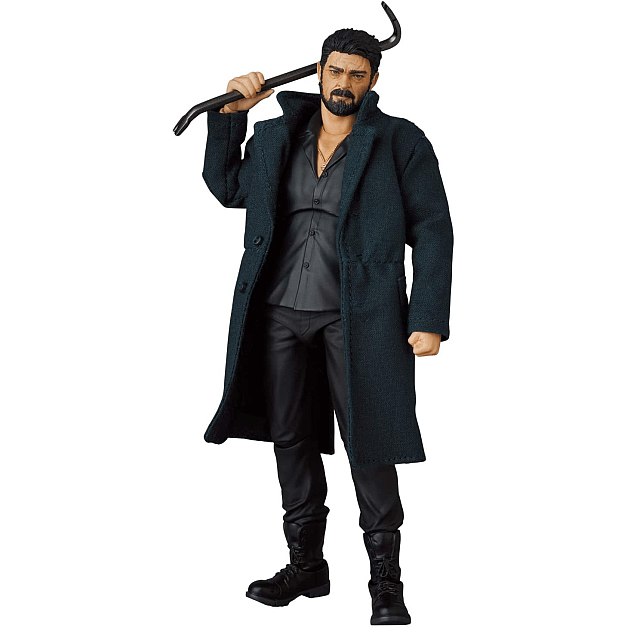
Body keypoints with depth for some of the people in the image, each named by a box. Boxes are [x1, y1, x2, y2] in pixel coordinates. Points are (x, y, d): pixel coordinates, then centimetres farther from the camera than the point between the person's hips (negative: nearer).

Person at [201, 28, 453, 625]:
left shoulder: (401, 142, -1)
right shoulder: (277, 137, 11)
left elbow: (432, 231, -4)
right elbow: (227, 189, 24)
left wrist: (429, 321, -11)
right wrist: (228, 115, 12)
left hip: (356, 316, -4)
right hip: (281, 312, 5)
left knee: (367, 442, -2)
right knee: (290, 437, 10)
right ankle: (306, 565, 25)